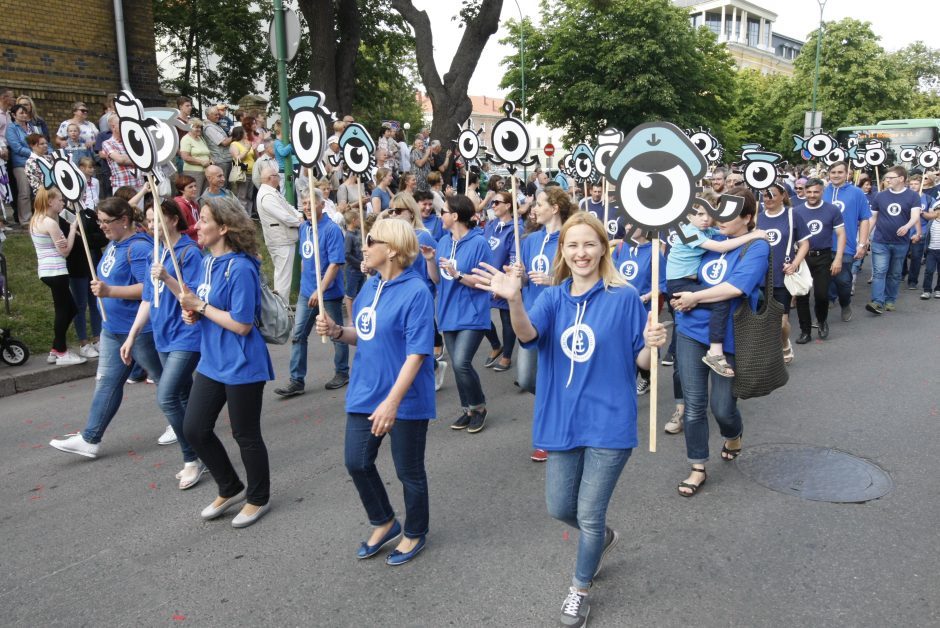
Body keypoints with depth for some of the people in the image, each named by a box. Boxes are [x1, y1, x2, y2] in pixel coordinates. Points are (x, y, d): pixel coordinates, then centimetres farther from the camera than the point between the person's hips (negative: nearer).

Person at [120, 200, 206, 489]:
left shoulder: (189, 251, -12)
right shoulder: (155, 254, 11)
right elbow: (148, 299, 15)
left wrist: (167, 278, -30)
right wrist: (131, 336, 14)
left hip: (186, 337, -8)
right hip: (164, 338, 8)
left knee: (166, 397, -15)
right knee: (183, 398, 14)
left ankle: (192, 459, -1)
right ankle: (196, 458, 26)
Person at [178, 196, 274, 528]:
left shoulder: (241, 268, -21)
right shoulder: (208, 261, 7)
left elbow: (241, 325, -23)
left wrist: (200, 306, -17)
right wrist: (193, 312, -5)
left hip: (241, 366, -9)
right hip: (211, 362, 9)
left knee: (246, 435, 7)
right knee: (194, 429, 12)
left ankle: (259, 499, 29)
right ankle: (230, 489, 32)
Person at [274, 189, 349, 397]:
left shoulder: (332, 229, -15)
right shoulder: (304, 227, 7)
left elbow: (335, 264, -20)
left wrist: (320, 290, -24)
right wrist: (305, 282, 18)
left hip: (329, 293, -6)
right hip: (306, 292, 7)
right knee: (298, 335, 3)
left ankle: (342, 373, 27)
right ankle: (296, 380, 8)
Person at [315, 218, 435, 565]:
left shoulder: (416, 292, -19)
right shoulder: (370, 286, 5)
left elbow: (417, 353, -22)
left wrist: (392, 401, -27)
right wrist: (336, 331, -6)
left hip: (405, 400, -7)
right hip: (365, 393, 8)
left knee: (409, 471, 10)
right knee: (357, 462, 13)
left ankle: (415, 533, 34)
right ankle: (384, 523, 37)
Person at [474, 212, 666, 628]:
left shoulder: (624, 297, -7)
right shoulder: (553, 298, 1)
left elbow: (640, 362, -3)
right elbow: (528, 334, -21)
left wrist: (652, 344, -26)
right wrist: (514, 299, -41)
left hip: (609, 422, -3)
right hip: (563, 421, 4)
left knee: (589, 515, 7)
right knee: (560, 508, 15)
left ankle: (580, 589, 34)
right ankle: (604, 537, 48)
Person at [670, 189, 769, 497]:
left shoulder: (757, 247, -8)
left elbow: (736, 287, -23)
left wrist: (695, 298, -16)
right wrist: (682, 297, 1)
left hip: (728, 338, -4)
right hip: (691, 331, 4)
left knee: (722, 407, 6)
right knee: (694, 405, 3)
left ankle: (733, 435, 43)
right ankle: (698, 468, 17)